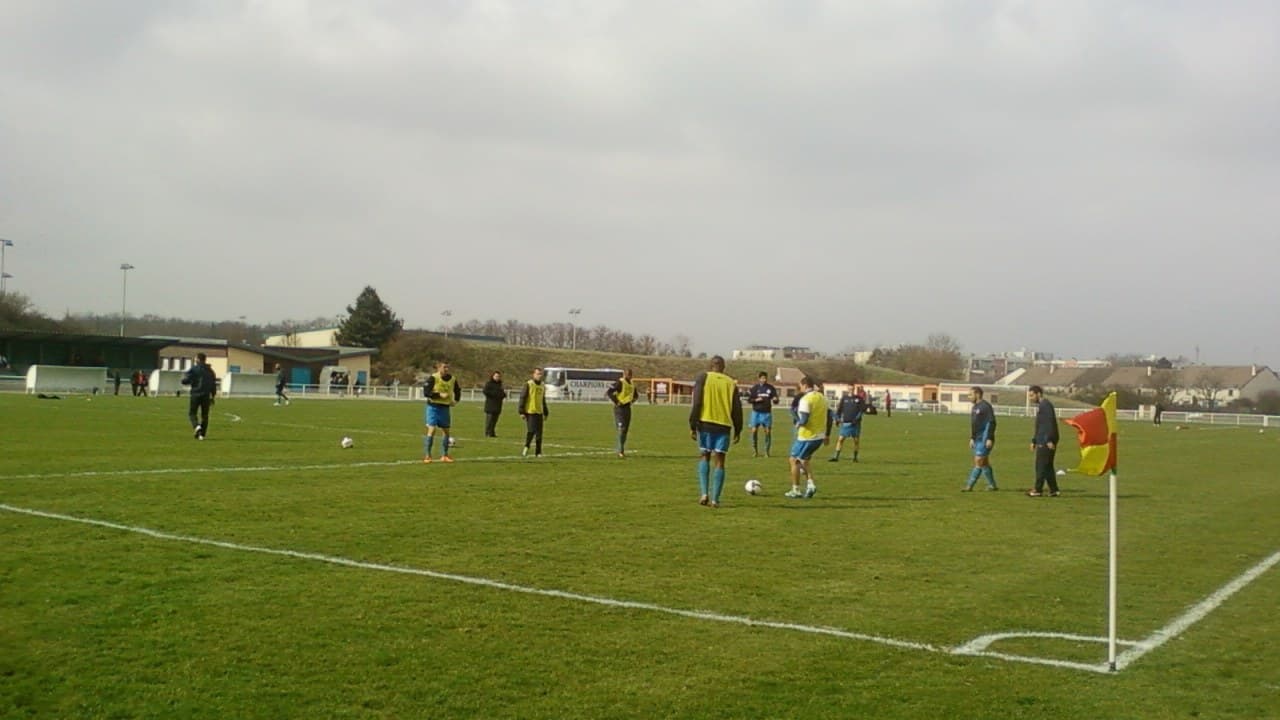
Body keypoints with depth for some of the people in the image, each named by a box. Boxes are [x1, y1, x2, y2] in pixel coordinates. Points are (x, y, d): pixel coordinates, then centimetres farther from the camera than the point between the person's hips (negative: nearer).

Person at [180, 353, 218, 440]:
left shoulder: (193, 369, -5)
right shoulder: (210, 370, 10)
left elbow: (185, 381, -9)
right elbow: (213, 385, 13)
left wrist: (184, 376, 14)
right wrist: (212, 397, 19)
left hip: (195, 394, -4)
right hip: (206, 396, 4)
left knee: (192, 413, 7)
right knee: (204, 415, 10)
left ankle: (197, 426, -21)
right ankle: (202, 434, 8)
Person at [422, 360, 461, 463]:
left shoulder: (452, 379, 3)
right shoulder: (433, 378, -12)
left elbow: (458, 391, 20)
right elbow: (426, 392, -18)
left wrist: (455, 400, 3)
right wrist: (440, 395, -23)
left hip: (445, 408, 5)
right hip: (433, 407, -5)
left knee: (446, 431, 10)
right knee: (432, 430, -13)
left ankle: (444, 455, 22)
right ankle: (427, 455, -7)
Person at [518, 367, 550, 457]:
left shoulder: (543, 386, 15)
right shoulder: (528, 384, -5)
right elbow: (522, 398, -7)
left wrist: (546, 413, 23)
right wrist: (522, 412, -12)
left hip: (539, 413, 6)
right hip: (530, 412, -6)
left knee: (539, 433, 4)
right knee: (531, 431, -13)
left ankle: (538, 452, 11)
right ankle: (526, 447, 8)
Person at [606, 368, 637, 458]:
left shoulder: (632, 384, 12)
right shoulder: (619, 383, -13)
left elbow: (635, 395, 31)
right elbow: (608, 393, -21)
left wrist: (632, 402, 14)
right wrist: (616, 402, -17)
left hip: (627, 408, 8)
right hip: (620, 408, -8)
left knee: (625, 430, 10)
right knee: (621, 429, -14)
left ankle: (621, 450, 20)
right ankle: (620, 451, -13)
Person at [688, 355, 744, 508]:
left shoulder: (703, 377, 2)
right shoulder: (731, 383, 9)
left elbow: (696, 403, -5)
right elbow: (737, 408, 8)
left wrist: (692, 426, -3)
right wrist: (738, 430, 15)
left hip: (705, 423, -1)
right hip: (724, 425, 1)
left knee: (705, 456, 15)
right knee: (719, 461, 6)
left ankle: (704, 493, 2)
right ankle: (715, 499, 0)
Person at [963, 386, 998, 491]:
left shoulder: (985, 406, -12)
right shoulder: (975, 407, 17)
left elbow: (992, 422, -17)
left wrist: (989, 439, -21)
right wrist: (972, 438, 18)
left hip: (985, 440, -10)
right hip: (978, 439, 10)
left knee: (979, 461, -10)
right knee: (984, 463, 11)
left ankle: (970, 485, -13)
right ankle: (992, 485, 17)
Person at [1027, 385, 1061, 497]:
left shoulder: (1046, 405, -11)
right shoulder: (1040, 406, 20)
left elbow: (1050, 423, -21)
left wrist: (1049, 440, -25)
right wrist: (1034, 441, 25)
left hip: (1046, 442, -10)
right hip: (1042, 442, 10)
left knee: (1041, 466, -6)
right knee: (1047, 466, 11)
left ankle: (1038, 490, -3)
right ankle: (1053, 490, 13)